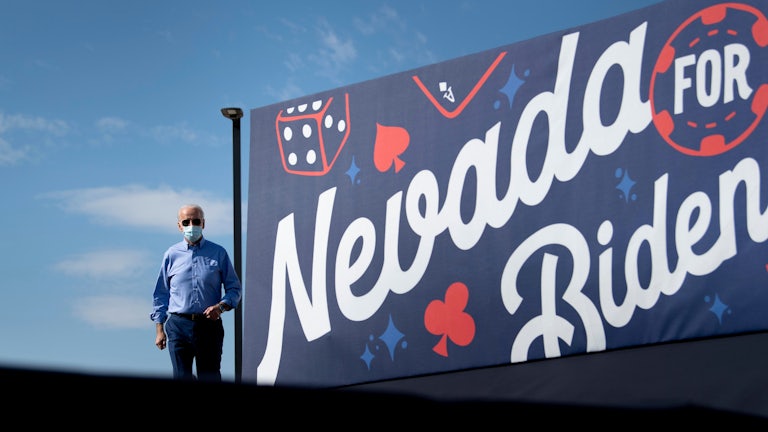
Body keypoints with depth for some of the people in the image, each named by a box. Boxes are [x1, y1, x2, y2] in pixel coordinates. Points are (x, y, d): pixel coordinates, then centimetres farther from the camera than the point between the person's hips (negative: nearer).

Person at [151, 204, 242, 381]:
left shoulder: (218, 253, 5)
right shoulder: (172, 255, 7)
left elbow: (235, 288, 8)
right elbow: (160, 294, 11)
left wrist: (221, 306, -12)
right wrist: (159, 329, 6)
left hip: (209, 325, -1)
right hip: (179, 326, 1)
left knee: (210, 378, -1)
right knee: (181, 377, -1)